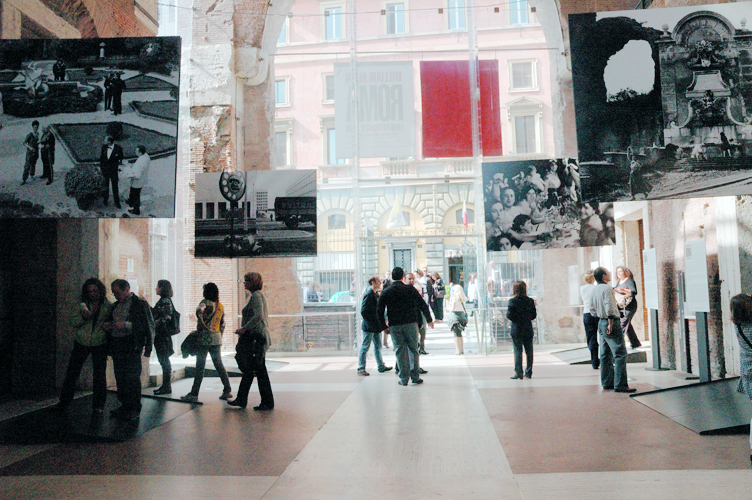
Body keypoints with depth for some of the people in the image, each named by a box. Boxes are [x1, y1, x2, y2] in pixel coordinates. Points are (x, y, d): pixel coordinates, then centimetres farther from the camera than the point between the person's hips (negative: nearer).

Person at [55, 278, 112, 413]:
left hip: (100, 345, -1)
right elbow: (73, 322, -1)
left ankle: (98, 405, 13)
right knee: (72, 372, 5)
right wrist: (83, 317, -18)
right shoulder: (82, 305, 4)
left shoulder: (108, 306, 0)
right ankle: (64, 401, 19)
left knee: (99, 375, 2)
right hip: (81, 343, 2)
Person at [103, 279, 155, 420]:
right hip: (116, 344, 7)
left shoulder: (140, 303, -4)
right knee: (120, 377, 8)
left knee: (132, 377, -6)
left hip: (132, 345, -7)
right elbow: (110, 321, 29)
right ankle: (125, 406, 18)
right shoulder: (116, 305, 18)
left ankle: (135, 409, 2)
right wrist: (107, 325, 5)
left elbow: (148, 325, -10)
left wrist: (125, 325, -17)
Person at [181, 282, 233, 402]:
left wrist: (202, 324, -22)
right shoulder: (220, 305, 12)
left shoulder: (205, 302, -7)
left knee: (200, 366, -3)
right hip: (217, 339, 6)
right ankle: (227, 390, 12)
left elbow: (199, 311, -30)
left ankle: (194, 394, 2)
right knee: (219, 365, 12)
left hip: (205, 338, -6)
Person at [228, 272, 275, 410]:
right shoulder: (260, 295, 19)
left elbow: (258, 316, -26)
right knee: (248, 369, 13)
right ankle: (241, 400, 20)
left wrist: (244, 328, -21)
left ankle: (268, 403, 0)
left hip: (255, 338, -10)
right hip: (257, 338, 10)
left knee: (260, 371, -5)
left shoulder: (256, 296, -12)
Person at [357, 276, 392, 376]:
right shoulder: (368, 295, -17)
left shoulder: (376, 294, 12)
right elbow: (363, 312, -21)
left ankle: (381, 366, 26)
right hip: (369, 327, -9)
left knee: (378, 346, 16)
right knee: (365, 347, -1)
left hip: (376, 326, 9)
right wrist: (371, 323, -19)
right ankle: (361, 369, 7)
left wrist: (381, 322, 14)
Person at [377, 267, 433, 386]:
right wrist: (429, 319, 8)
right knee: (413, 350, 9)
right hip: (411, 323, -1)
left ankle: (404, 378, 8)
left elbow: (379, 311, 3)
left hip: (394, 326, 1)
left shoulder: (386, 292, 2)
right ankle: (415, 376, 10)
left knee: (400, 351, 7)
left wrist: (384, 326, 14)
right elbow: (422, 305, -2)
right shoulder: (410, 289, -1)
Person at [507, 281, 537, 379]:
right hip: (528, 330, 3)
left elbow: (509, 315, -15)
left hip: (517, 331, -3)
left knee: (518, 352, 0)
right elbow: (534, 316, 2)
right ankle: (529, 372, 17)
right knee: (529, 352, 11)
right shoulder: (530, 301, 0)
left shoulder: (512, 301, -10)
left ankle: (518, 373, -2)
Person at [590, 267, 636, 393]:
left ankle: (607, 382, 18)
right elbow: (609, 307, -20)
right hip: (610, 322, -9)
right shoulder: (607, 288, -13)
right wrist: (610, 323, -18)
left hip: (601, 323, 9)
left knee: (606, 354, 13)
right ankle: (620, 385, -11)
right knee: (620, 354, -8)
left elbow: (592, 309, 16)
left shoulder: (595, 289, 12)